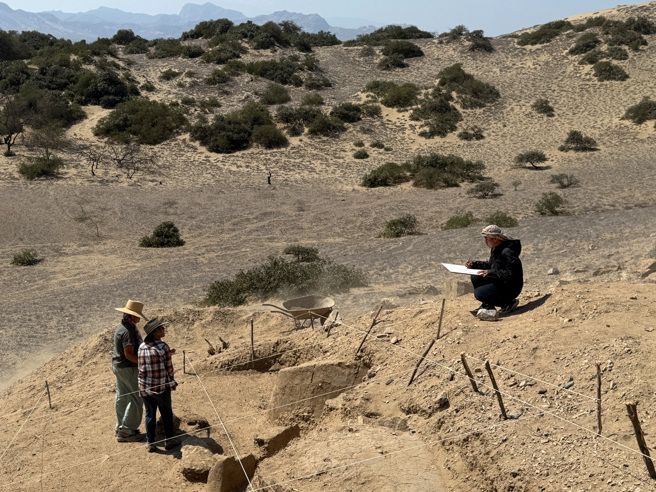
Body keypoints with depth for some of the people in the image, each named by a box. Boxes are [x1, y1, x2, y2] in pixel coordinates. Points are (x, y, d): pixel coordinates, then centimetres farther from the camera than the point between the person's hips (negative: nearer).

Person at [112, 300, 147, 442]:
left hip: (118, 365, 11)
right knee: (136, 399, -4)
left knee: (122, 398, 17)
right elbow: (129, 354, -25)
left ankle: (121, 428, 26)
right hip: (128, 368, -11)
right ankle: (126, 431, 0)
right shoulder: (128, 331, -22)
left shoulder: (120, 327, 11)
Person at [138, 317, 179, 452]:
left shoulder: (142, 347, 0)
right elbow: (169, 368, -10)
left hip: (144, 387, 4)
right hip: (161, 387, -4)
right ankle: (169, 440, 22)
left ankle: (150, 444, 20)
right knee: (167, 413, 15)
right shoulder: (163, 346, -16)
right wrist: (172, 383, 5)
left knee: (150, 414, 16)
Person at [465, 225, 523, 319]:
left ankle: (508, 303, -6)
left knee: (479, 294, -18)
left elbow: (512, 274, -29)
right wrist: (474, 264, 11)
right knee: (475, 278, 5)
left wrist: (491, 272, -31)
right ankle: (488, 306, 7)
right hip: (499, 282, 10)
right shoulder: (495, 249, 5)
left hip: (511, 288, -10)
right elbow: (491, 265, 21)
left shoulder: (507, 253, -25)